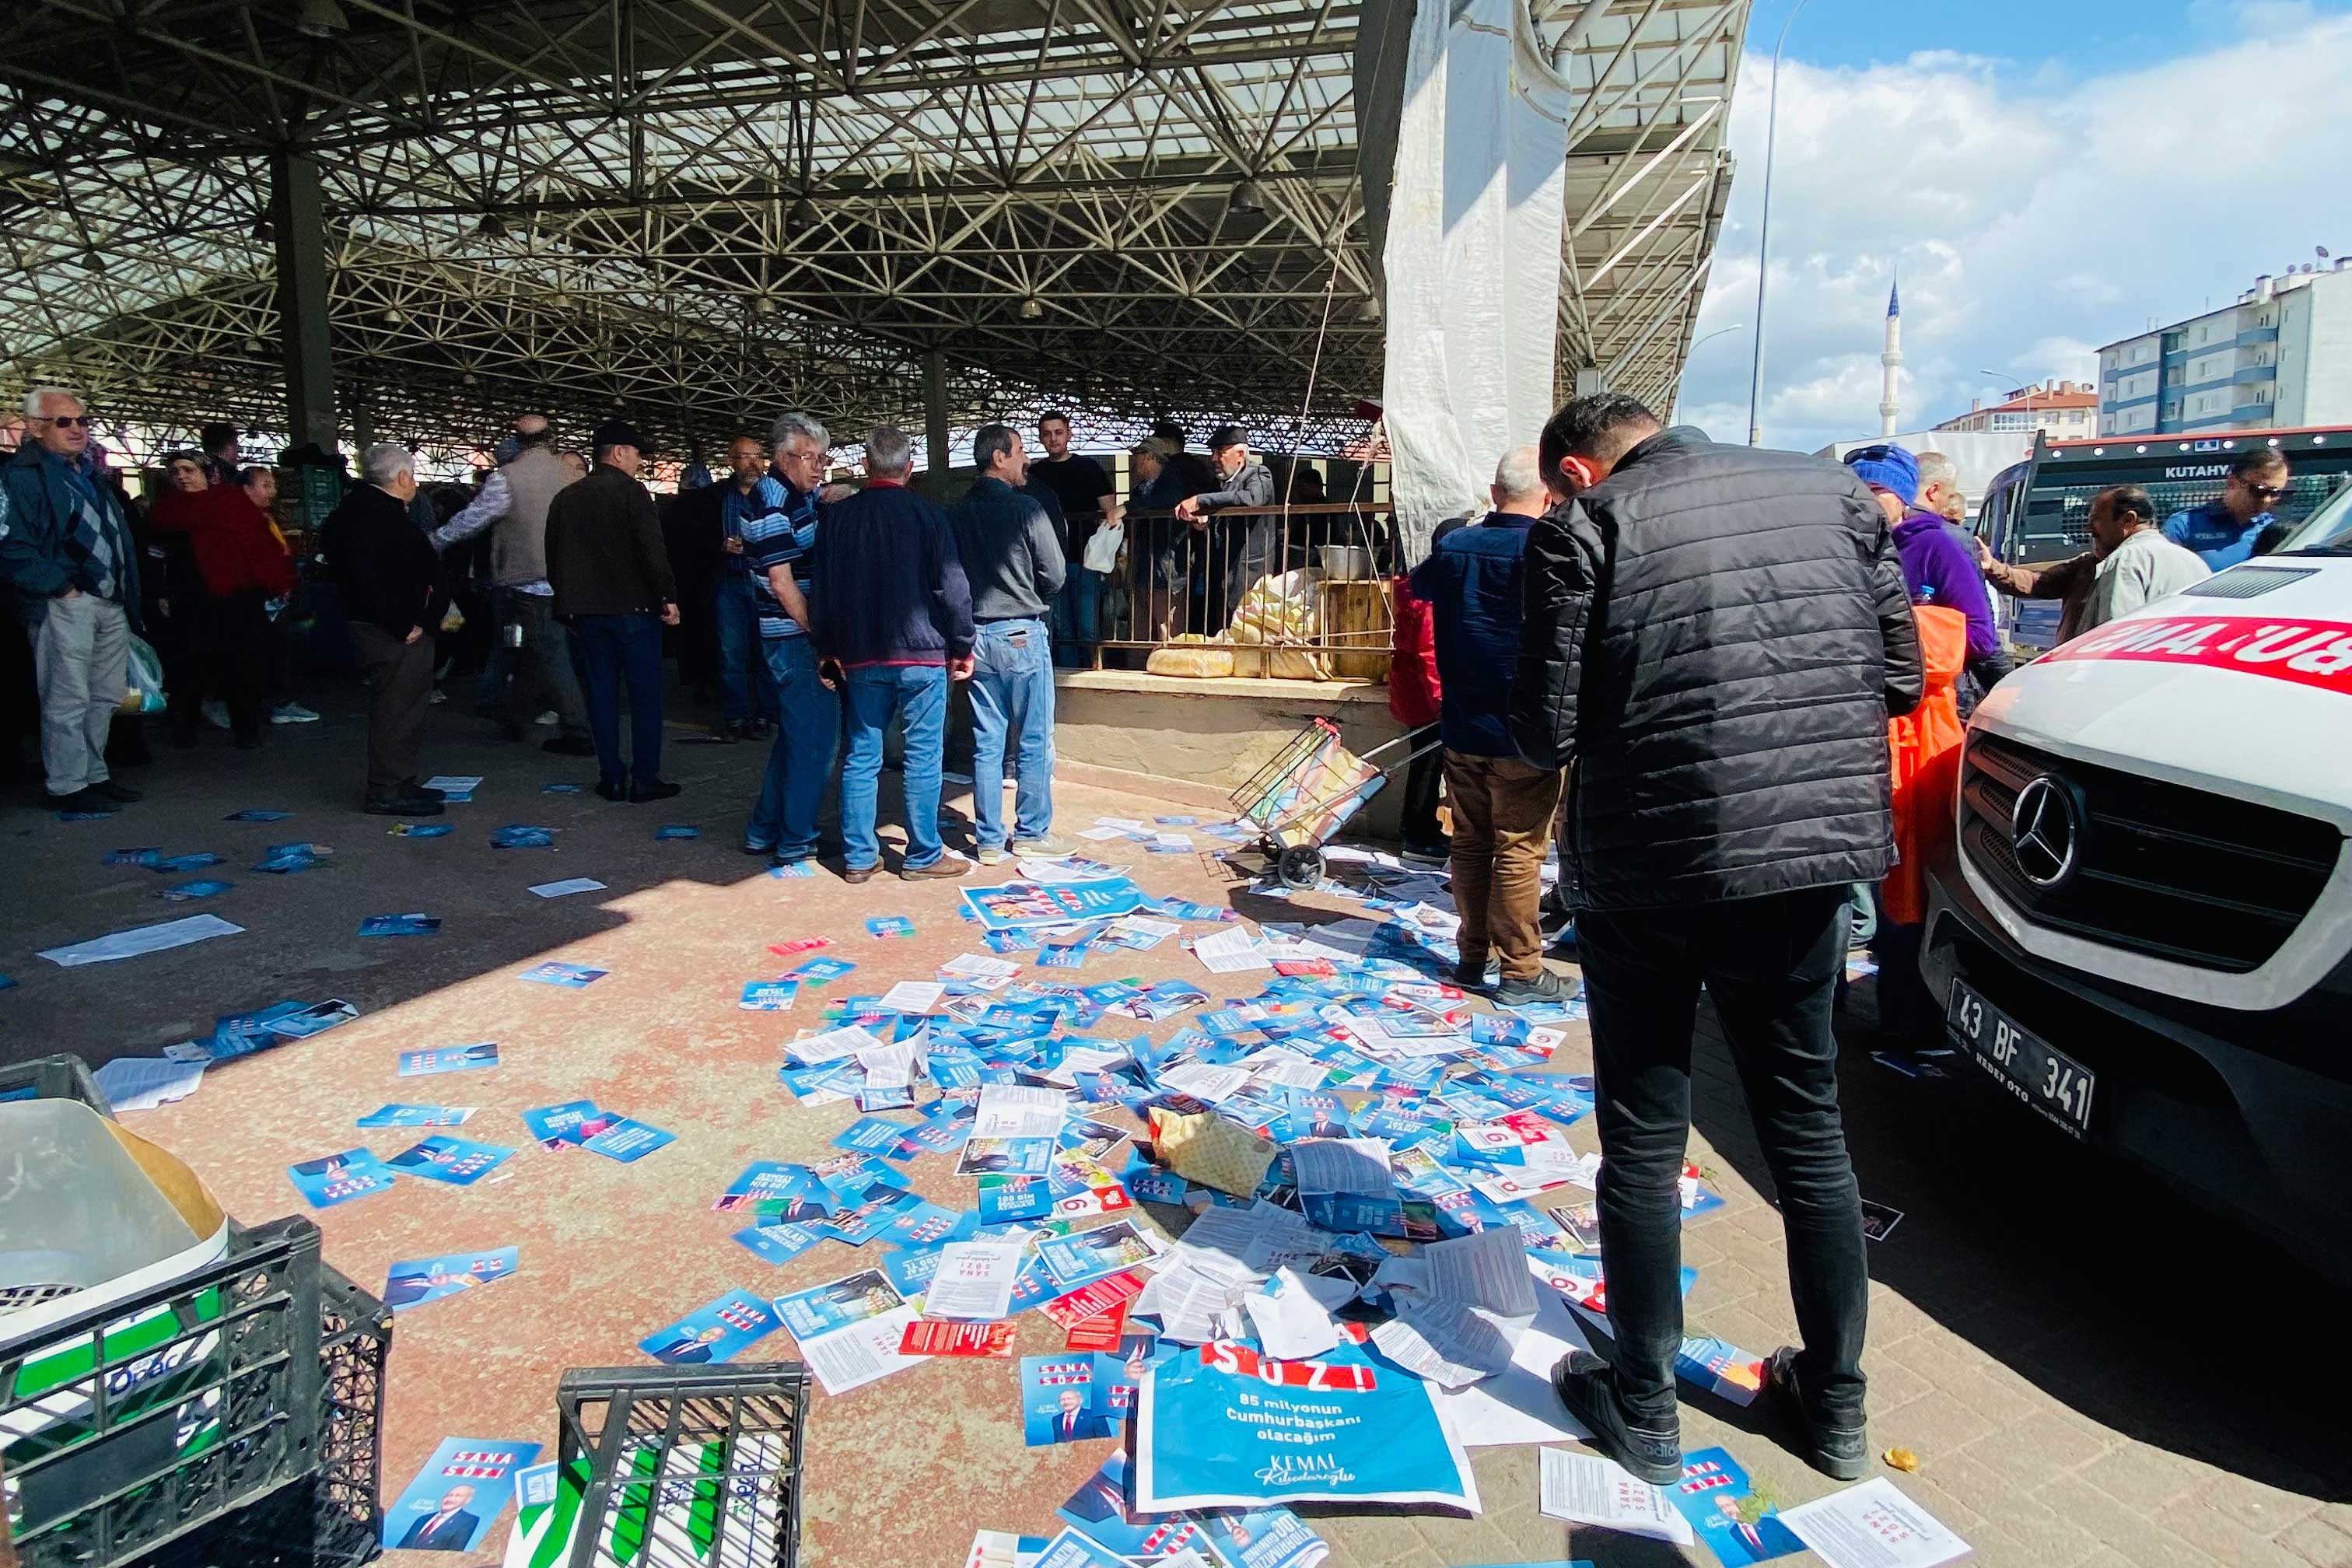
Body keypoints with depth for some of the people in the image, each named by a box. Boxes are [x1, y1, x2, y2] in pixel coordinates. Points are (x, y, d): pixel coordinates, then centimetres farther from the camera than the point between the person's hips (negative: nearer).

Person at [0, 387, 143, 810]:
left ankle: (94, 774, 25)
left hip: (111, 603, 8)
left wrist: (128, 593, 15)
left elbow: (118, 538, 24)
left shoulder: (90, 475, 20)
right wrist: (59, 585, -19)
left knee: (106, 696, 14)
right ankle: (68, 787, 2)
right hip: (65, 604, -8)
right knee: (68, 700, -5)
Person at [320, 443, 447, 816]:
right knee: (396, 706, -6)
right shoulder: (376, 513, -16)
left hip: (399, 628, 11)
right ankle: (387, 790, 1)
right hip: (391, 632, -11)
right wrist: (402, 625, -21)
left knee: (405, 703, 17)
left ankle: (401, 783, 28)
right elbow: (367, 576, -24)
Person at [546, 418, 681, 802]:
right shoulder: (631, 492, -9)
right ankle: (644, 780, 1)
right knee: (645, 693, 0)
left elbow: (553, 558, 17)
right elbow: (653, 550, -17)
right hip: (632, 607, -6)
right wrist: (669, 597, -11)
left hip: (586, 610, 6)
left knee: (602, 690, 10)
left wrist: (569, 605, 23)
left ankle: (610, 778, 12)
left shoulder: (565, 498, 12)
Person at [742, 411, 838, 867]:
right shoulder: (773, 506, -16)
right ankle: (796, 843, 8)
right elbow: (782, 584, -20)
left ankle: (764, 832, 27)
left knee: (795, 736, 18)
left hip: (802, 637, 10)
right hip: (796, 640, -10)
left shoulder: (804, 498, 12)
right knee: (815, 741, -3)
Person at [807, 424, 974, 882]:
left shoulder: (837, 517, 4)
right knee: (923, 757, 3)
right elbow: (953, 589, -6)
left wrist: (827, 650, 17)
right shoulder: (928, 515, -5)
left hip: (860, 658, 3)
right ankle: (923, 856, 9)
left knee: (860, 758, 9)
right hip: (922, 655, -3)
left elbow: (822, 590, 7)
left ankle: (858, 857, 13)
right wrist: (962, 648, 4)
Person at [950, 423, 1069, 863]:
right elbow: (1055, 574, -8)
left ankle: (989, 840, 13)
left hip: (976, 635, 5)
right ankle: (1031, 832, 12)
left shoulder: (956, 512, 3)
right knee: (1034, 742, 6)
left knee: (987, 743, 9)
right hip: (1023, 633, -5)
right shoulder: (1025, 509, -11)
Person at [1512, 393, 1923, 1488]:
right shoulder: (1831, 492, 8)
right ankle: (1835, 1404, 34)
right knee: (1808, 1127, 20)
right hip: (1817, 854, 5)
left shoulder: (1582, 526, -6)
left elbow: (1547, 731, -10)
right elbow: (1900, 678, 9)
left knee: (1642, 1142, 11)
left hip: (1652, 870, -4)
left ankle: (1644, 1410, 25)